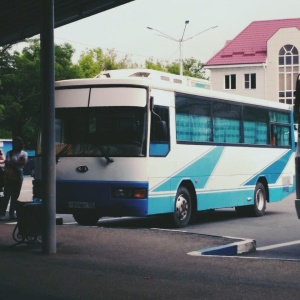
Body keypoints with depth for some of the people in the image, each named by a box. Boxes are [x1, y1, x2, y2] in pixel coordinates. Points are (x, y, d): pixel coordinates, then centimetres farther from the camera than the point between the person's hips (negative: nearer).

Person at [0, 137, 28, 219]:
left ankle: (12, 213, 3)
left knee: (15, 195, 0)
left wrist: (12, 163, -8)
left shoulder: (23, 153, 10)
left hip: (18, 176, 0)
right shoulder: (9, 153, 12)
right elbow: (7, 162, -2)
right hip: (9, 176, 0)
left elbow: (24, 162, -9)